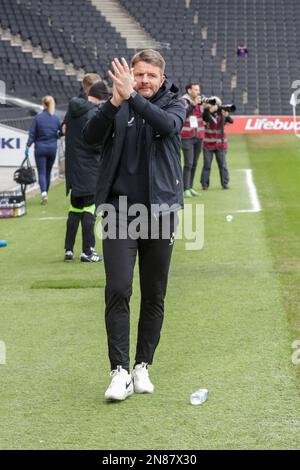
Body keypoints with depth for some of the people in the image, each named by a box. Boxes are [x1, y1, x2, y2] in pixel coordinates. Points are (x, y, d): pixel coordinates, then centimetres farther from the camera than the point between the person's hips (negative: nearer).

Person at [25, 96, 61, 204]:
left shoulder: (37, 118, -9)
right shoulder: (56, 119, -2)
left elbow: (32, 134, -8)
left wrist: (27, 146, -3)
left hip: (40, 148, -3)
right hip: (52, 148, 3)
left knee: (41, 172, -2)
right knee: (48, 172, 16)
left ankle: (44, 192, -23)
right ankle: (45, 194, 23)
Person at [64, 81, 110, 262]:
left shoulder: (72, 109, 7)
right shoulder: (95, 113, -16)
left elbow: (64, 128, 21)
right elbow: (98, 144, -19)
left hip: (72, 167, 7)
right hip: (89, 169, -7)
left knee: (75, 209, 15)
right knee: (89, 210, -1)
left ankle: (69, 249, 16)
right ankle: (87, 251, 1)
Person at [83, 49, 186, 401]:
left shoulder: (174, 105, 4)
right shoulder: (116, 108, 4)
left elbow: (168, 124, -20)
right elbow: (91, 136, -13)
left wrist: (132, 96, -32)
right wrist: (115, 101, -29)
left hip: (160, 210, 1)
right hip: (120, 210, -1)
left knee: (154, 296, 7)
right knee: (118, 290, -11)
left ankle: (142, 367, 19)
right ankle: (120, 372, -9)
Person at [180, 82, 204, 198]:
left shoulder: (200, 101, 10)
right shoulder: (183, 101, -5)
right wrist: (193, 104, -24)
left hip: (198, 137, 6)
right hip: (187, 137, -6)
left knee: (194, 164, 8)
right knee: (188, 164, -11)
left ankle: (190, 187, 15)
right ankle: (185, 189, -10)